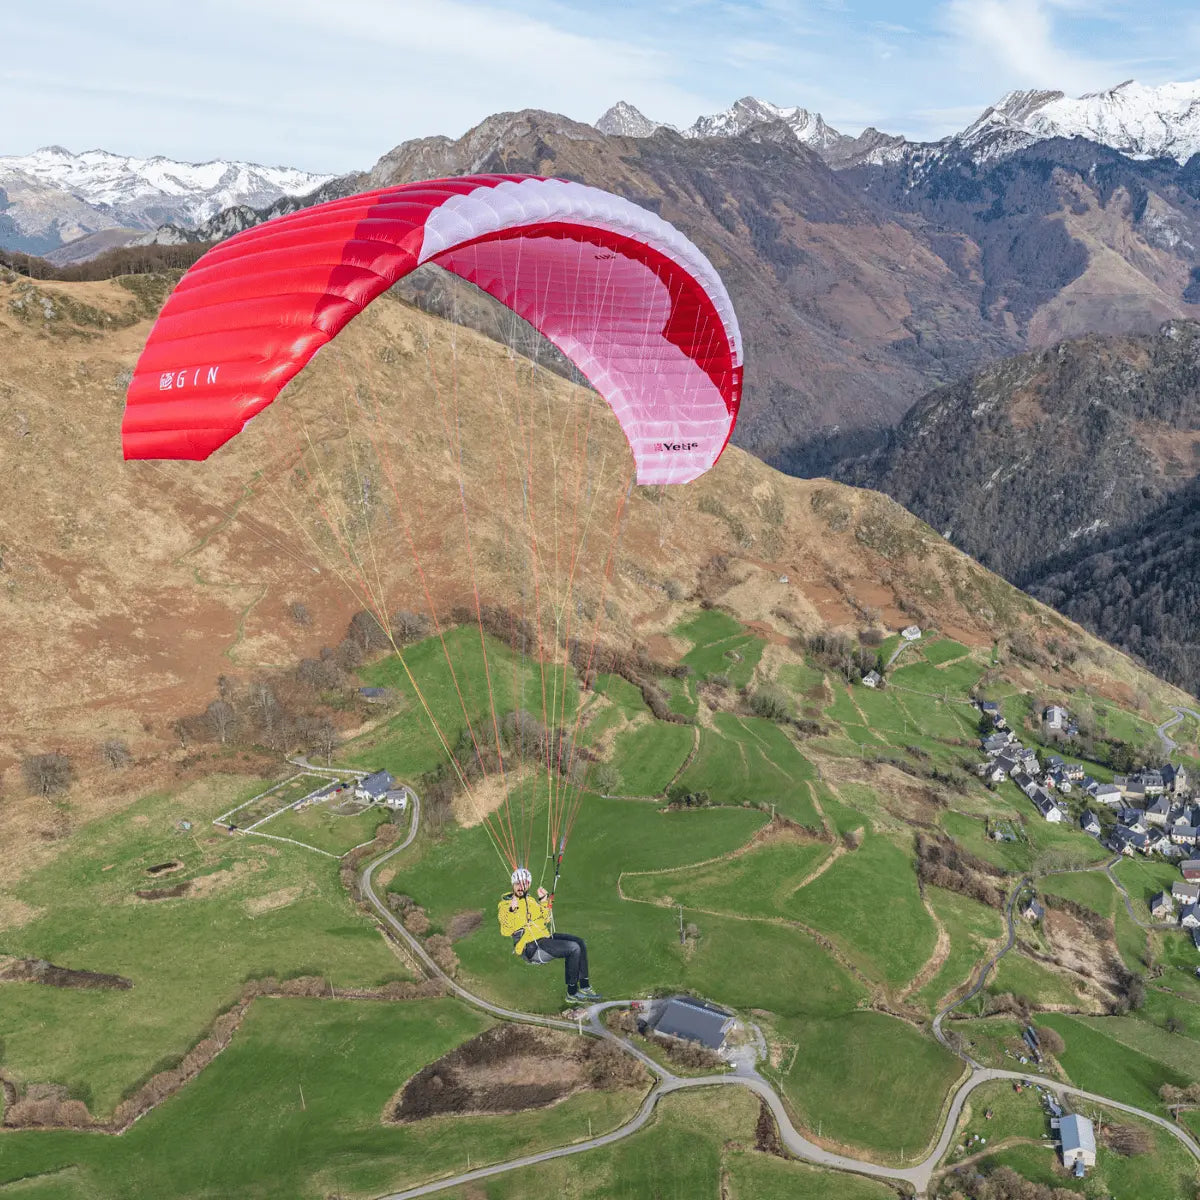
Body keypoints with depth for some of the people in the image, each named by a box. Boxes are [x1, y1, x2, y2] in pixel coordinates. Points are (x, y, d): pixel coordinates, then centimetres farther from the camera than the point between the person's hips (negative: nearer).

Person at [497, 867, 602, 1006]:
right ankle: (572, 993, -10)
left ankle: (584, 987, 1)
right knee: (573, 948, -21)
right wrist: (512, 911, -27)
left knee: (579, 942, -4)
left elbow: (545, 920, 24)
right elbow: (506, 931, -15)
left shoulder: (531, 900, 18)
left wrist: (544, 900, 15)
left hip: (544, 937, 8)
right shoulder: (504, 904, -3)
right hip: (530, 946, -8)